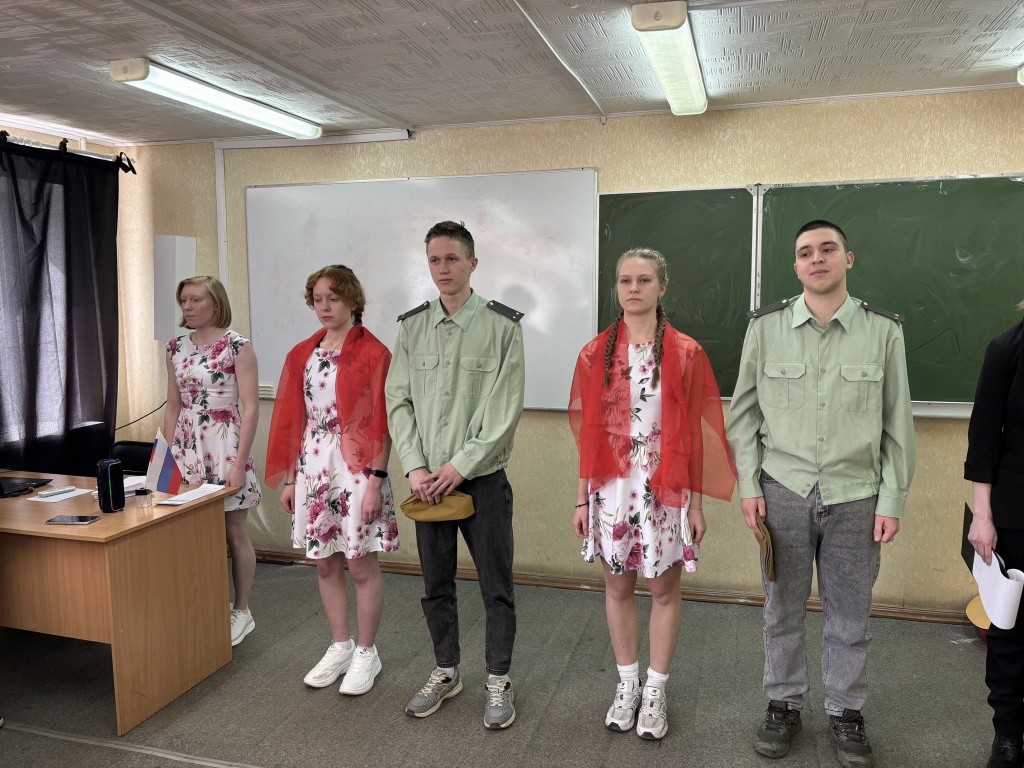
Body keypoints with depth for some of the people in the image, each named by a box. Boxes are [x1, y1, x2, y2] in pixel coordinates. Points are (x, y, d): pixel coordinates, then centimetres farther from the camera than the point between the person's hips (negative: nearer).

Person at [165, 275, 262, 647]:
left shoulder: (237, 346, -8)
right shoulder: (177, 348, 9)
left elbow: (250, 408, -12)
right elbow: (173, 407, 14)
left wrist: (239, 462, -16)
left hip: (225, 445, -5)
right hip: (187, 448, 5)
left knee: (234, 534, 4)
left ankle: (241, 612, 19)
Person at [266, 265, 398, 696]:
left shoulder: (373, 353, -7)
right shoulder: (302, 354, 9)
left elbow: (382, 422, -10)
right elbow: (293, 420, 11)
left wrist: (375, 480, -15)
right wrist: (289, 477, 9)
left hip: (355, 467, -5)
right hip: (313, 466, 6)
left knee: (361, 565, 4)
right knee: (325, 564, 13)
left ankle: (367, 653, 21)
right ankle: (340, 647, 30)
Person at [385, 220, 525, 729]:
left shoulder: (502, 325, -6)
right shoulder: (411, 326, 6)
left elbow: (506, 409, -11)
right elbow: (399, 401, 4)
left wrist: (460, 466, -14)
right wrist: (415, 467, -7)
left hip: (482, 478, -3)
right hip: (428, 481, 4)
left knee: (496, 586, 6)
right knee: (435, 584, 15)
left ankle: (498, 680, 24)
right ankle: (446, 672, 34)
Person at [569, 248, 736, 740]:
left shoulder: (685, 353, -3)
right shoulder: (595, 354, 2)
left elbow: (695, 433, -3)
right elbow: (587, 433, 3)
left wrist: (697, 502, -4)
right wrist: (581, 498, 2)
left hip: (665, 490, -2)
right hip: (611, 489, 2)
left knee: (664, 589, 10)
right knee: (617, 587, 13)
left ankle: (655, 691, 27)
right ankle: (627, 685, 31)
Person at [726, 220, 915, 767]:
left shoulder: (883, 330, 0)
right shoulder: (766, 326, -1)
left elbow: (897, 423, 3)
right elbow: (743, 413, 4)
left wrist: (893, 500, 1)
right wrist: (749, 486, -1)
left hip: (855, 496, 0)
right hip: (783, 491, 0)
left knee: (849, 616, 12)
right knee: (782, 609, 12)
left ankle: (846, 712, 32)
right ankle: (784, 704, 32)